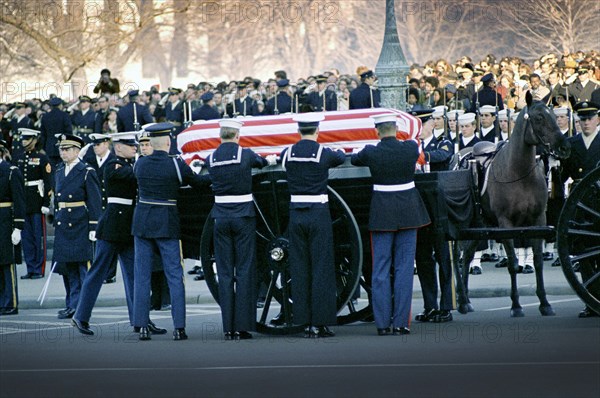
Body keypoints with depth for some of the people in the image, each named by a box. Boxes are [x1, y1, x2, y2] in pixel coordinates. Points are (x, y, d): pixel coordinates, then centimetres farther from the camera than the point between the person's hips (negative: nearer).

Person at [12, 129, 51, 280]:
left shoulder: (42, 158, -3)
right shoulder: (17, 158, 11)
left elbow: (48, 183, -6)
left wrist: (46, 203, -11)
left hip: (36, 201, -5)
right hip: (21, 201, 5)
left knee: (38, 236, -1)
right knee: (26, 236, 6)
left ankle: (39, 269, 3)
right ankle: (30, 269, 10)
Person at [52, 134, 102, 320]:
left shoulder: (87, 172, -7)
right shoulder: (59, 173, 14)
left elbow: (95, 202, -9)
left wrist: (94, 228, -14)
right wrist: (56, 222, 16)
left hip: (80, 226, -7)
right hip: (63, 226, 7)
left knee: (81, 267, -5)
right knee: (66, 267, 8)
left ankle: (76, 305, -4)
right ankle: (72, 305, 14)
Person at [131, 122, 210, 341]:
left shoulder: (140, 164, 1)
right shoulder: (176, 165, -9)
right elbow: (198, 182, 3)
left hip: (142, 222, 3)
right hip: (167, 224, -3)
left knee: (142, 276, 7)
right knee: (174, 276, 2)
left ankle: (142, 325, 4)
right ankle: (179, 327, -2)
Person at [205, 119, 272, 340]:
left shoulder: (211, 159, 1)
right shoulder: (245, 155, -6)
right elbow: (262, 162, 14)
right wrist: (270, 161, 40)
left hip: (221, 219, 2)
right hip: (244, 218, -2)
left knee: (225, 273, 5)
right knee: (244, 271, 1)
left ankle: (228, 328, 3)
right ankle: (242, 327, -2)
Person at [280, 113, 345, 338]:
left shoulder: (288, 154, 0)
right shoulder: (324, 153, -7)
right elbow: (341, 158, 14)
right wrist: (340, 153, 38)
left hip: (296, 215, 3)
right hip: (318, 214, -3)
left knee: (299, 269, 8)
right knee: (321, 268, 1)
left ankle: (305, 322, 9)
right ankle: (320, 323, 0)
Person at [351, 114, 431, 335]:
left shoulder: (371, 153, -9)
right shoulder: (411, 148, -5)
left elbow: (354, 160, 13)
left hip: (381, 213, -1)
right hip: (408, 212, 1)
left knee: (381, 269, 4)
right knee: (404, 267, 4)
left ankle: (383, 323, 2)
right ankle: (401, 322, 1)